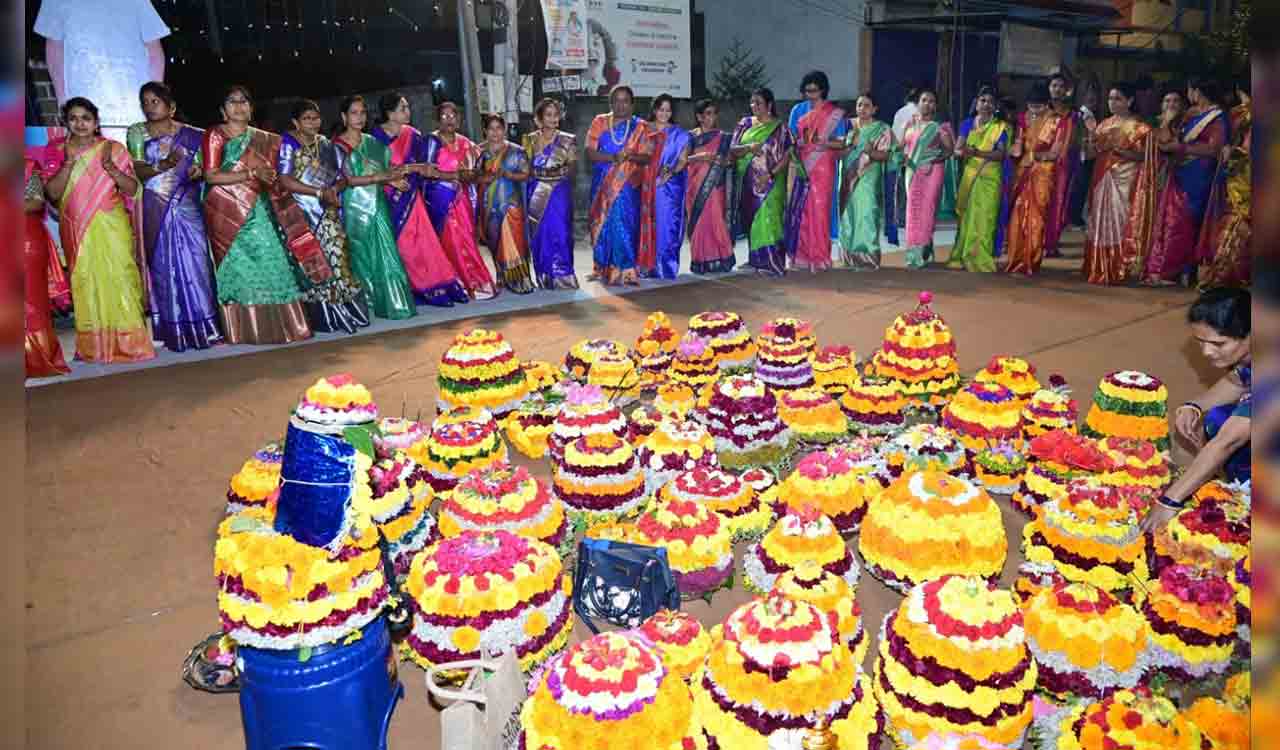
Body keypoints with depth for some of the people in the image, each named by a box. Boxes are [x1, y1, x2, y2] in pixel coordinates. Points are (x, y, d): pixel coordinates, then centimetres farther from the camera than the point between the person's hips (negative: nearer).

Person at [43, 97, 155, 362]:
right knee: (85, 283, 2)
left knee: (118, 278, -8)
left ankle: (128, 342, -2)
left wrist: (110, 166, -17)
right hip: (76, 230, 2)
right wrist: (69, 163, -14)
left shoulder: (113, 149, 3)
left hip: (111, 228, -2)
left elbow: (132, 189, -1)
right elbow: (53, 193, -3)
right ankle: (93, 346, 9)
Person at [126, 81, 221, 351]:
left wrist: (198, 171, -11)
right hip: (156, 209, 0)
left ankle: (204, 328, 0)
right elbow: (137, 170, -4)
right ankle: (174, 332, 4)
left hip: (187, 207, 0)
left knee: (196, 262, -5)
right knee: (164, 265, 0)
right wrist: (163, 165, -23)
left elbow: (202, 165, 12)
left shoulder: (190, 134, 8)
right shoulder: (137, 132, 7)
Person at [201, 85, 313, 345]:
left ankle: (277, 324, 1)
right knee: (238, 267, -4)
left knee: (271, 261, -3)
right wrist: (252, 173, -13)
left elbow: (271, 175, 24)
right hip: (228, 212, -4)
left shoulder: (263, 139, 15)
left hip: (258, 209, 4)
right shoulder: (215, 135, 1)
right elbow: (211, 176, -10)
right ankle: (242, 330, 1)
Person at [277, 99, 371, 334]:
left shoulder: (326, 145, 12)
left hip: (328, 213, 4)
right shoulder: (288, 144, -3)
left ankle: (339, 310, 0)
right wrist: (320, 192, -15)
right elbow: (285, 181, -12)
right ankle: (322, 317, -3)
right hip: (302, 215, -4)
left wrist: (335, 189, -11)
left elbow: (342, 177, 13)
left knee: (336, 256, -6)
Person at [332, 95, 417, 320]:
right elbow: (349, 179, -11)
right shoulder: (337, 145, -1)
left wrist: (392, 179, -9)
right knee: (361, 255, 2)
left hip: (377, 205, 3)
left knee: (385, 253, -2)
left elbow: (385, 169, 14)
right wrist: (382, 177, -18)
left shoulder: (373, 142, 13)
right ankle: (363, 303, 9)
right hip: (355, 206, -3)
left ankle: (393, 303, 0)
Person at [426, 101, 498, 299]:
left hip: (461, 198, 5)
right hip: (441, 197, -5)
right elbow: (429, 171, -10)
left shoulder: (465, 143, 13)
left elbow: (469, 172, 18)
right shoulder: (433, 140, -2)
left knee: (466, 237, 2)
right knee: (450, 239, -6)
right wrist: (455, 175, -19)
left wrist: (469, 176, -5)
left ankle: (470, 281, 7)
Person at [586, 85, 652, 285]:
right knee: (602, 223, 1)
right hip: (602, 184, 1)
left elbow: (646, 157, 0)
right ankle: (602, 268, 13)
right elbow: (590, 152, -2)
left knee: (625, 223, -10)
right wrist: (613, 158, -17)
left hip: (628, 184, -1)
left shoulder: (640, 127, 7)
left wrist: (631, 156, -20)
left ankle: (624, 271, -6)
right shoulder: (599, 122, 8)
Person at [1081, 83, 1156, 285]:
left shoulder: (1139, 127, -1)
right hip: (1102, 179, 5)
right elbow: (1091, 154, 12)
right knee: (1100, 221, 3)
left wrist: (1117, 148, -18)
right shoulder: (1104, 124, 14)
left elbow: (1141, 156, -8)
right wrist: (1089, 144, -9)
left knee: (1120, 221, -8)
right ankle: (1099, 270, 8)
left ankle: (1119, 271, -4)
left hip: (1125, 181, -5)